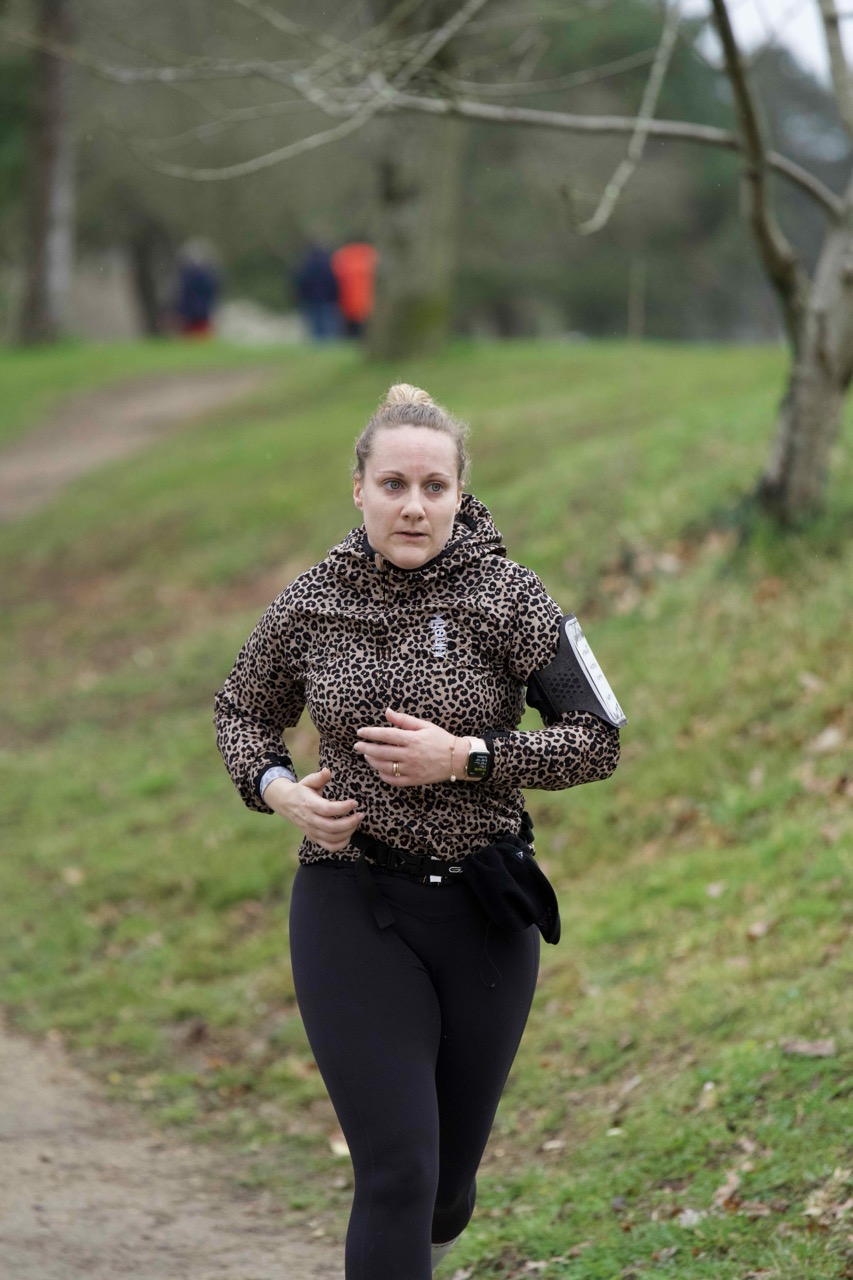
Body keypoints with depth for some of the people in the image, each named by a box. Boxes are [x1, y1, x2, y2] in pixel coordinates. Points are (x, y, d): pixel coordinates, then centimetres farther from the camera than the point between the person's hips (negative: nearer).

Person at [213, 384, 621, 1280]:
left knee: (450, 1180, 15)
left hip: (481, 912, 1)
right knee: (397, 1171, -12)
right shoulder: (310, 604, -2)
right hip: (352, 910, -1)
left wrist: (464, 757, -19)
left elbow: (597, 742, -8)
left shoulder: (507, 599, -8)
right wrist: (277, 790, -5)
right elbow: (243, 712, 15)